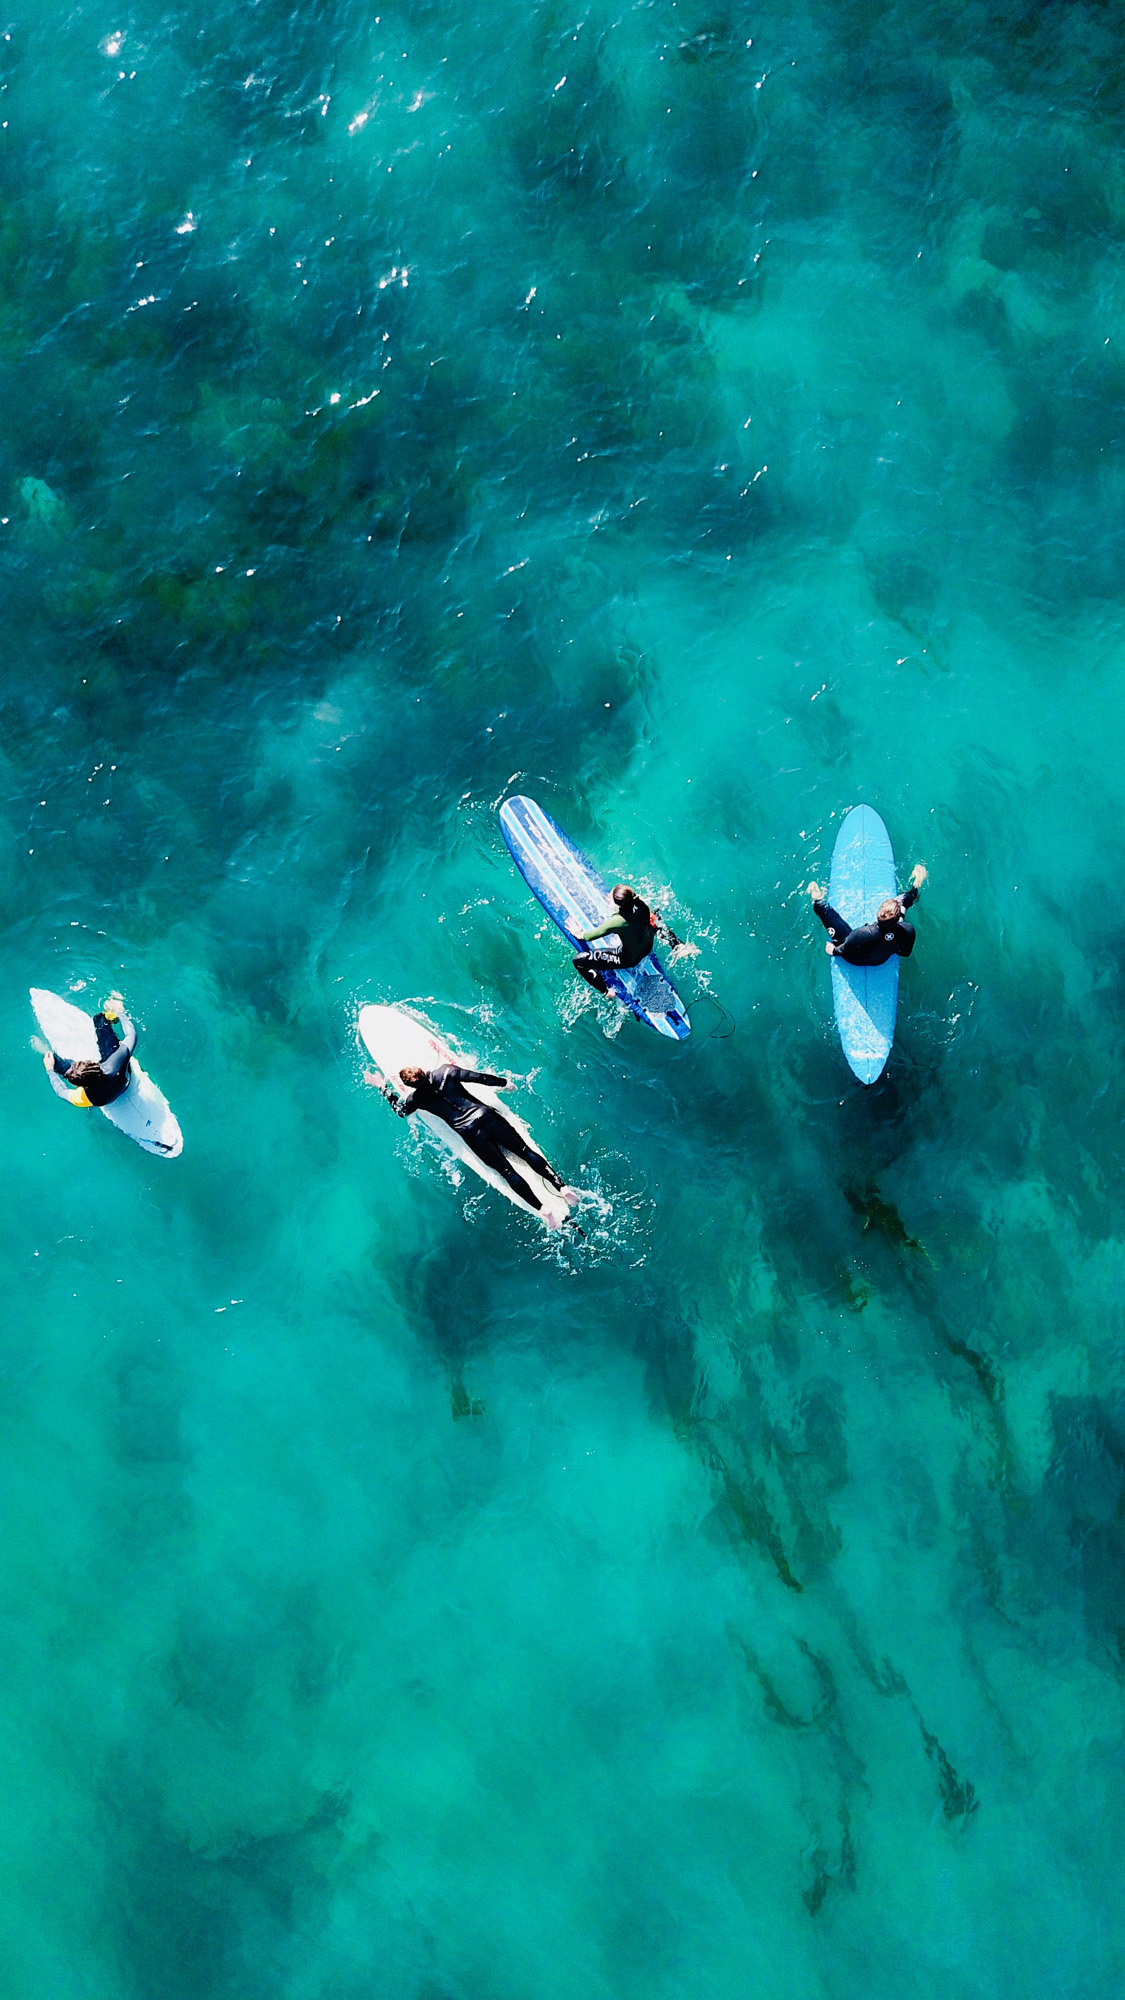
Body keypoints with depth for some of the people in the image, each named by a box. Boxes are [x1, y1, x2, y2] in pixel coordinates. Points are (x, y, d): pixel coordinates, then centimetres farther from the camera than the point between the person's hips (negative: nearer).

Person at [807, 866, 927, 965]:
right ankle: (915, 885, 44)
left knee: (830, 915, 13)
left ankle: (818, 900, 46)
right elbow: (905, 953, -15)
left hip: (854, 960, -3)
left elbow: (844, 951, -23)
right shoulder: (907, 931, -39)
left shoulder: (862, 934, -46)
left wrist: (834, 950, 0)